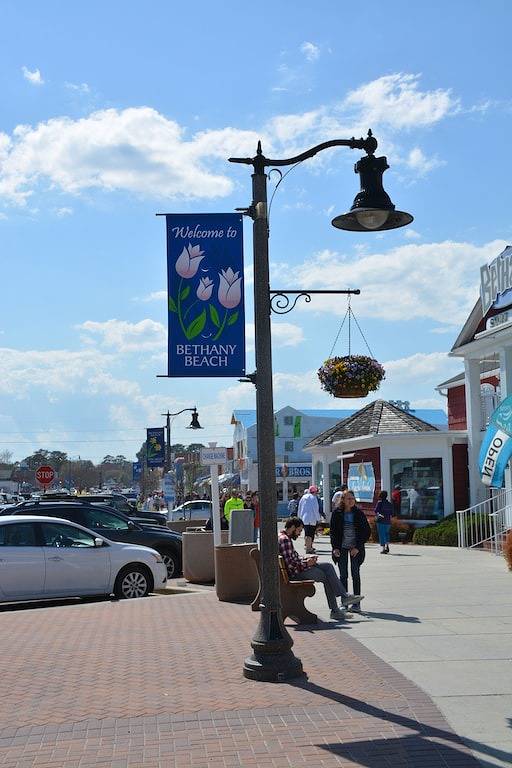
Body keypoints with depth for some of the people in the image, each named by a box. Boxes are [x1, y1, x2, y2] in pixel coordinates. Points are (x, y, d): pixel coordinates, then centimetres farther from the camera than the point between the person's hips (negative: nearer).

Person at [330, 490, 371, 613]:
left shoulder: (359, 513, -3)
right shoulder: (337, 514, -1)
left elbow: (367, 531, -1)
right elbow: (333, 532, 3)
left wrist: (358, 547, -8)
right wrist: (335, 547, -7)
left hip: (355, 548, -1)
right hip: (341, 548, 1)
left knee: (355, 574, 2)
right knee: (343, 575, 3)